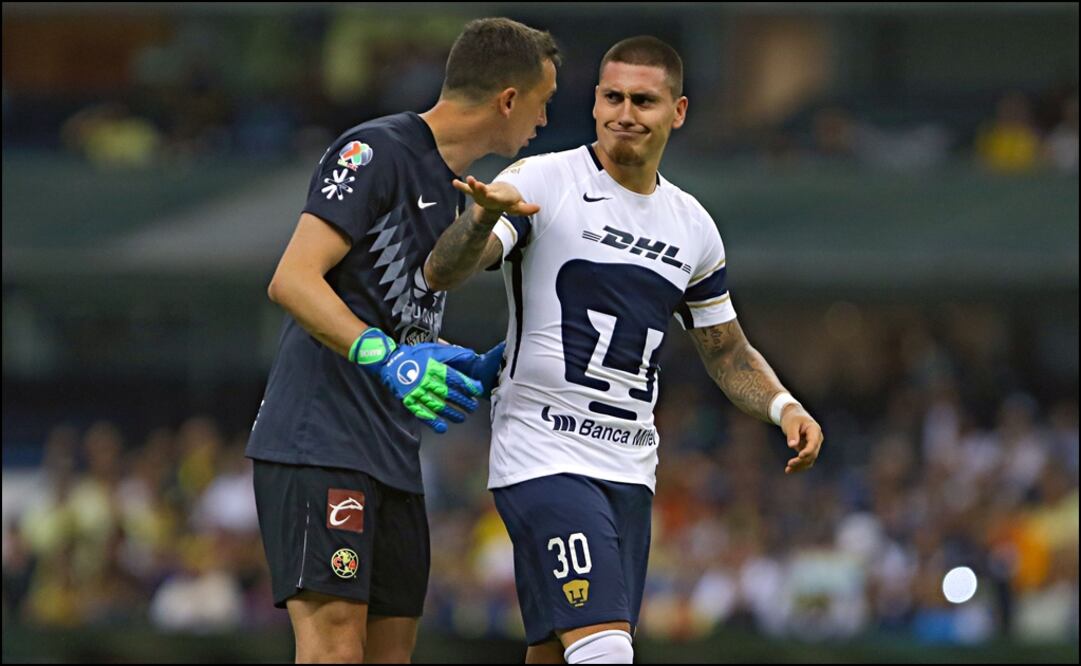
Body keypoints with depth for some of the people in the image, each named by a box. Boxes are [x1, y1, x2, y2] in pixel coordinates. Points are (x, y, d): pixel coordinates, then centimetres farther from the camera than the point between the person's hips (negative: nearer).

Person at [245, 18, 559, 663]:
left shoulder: (454, 193, 21)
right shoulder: (376, 151, -8)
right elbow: (293, 281, -17)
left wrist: (476, 372, 14)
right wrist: (387, 358, -27)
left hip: (392, 457, 9)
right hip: (320, 443, -9)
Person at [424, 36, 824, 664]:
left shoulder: (692, 225, 13)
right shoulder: (543, 182, -5)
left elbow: (728, 351, 24)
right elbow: (443, 272, -16)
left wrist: (783, 405, 5)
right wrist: (485, 216, -37)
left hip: (631, 469, 6)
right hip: (544, 454, -6)